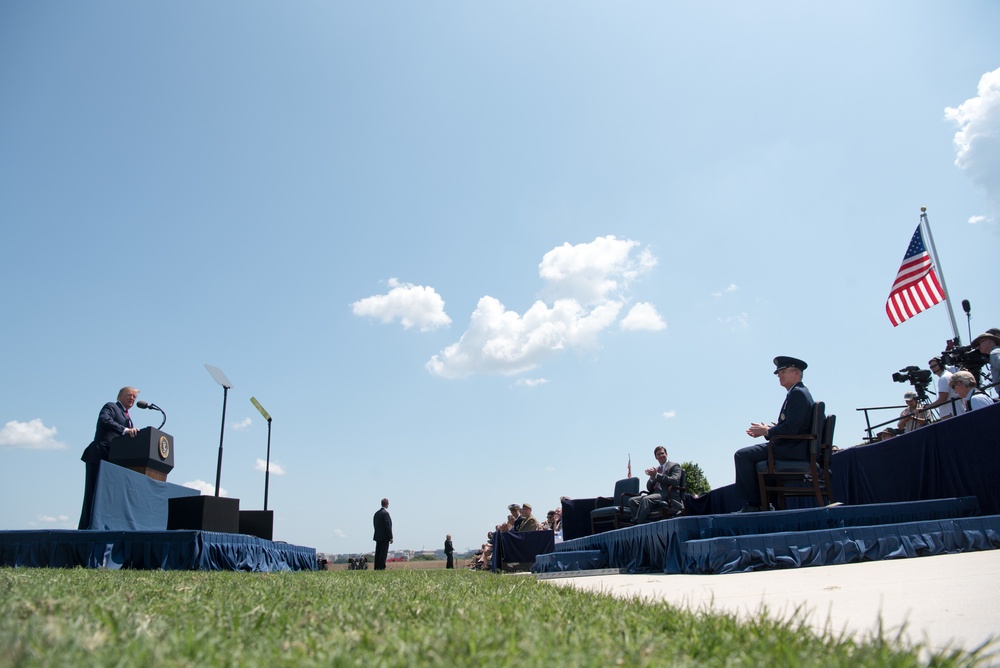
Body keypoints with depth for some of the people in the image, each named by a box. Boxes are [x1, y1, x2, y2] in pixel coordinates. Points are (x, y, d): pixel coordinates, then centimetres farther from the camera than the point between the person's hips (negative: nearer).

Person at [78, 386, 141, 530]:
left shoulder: (127, 418, 28)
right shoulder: (110, 407, 4)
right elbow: (104, 421, -18)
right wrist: (125, 430, -29)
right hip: (100, 458, -8)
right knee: (94, 494, -9)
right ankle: (86, 527, -10)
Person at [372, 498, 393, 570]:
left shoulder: (376, 513, 11)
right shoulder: (385, 513, -15)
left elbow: (375, 525, 15)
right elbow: (388, 526, -17)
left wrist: (377, 534, 18)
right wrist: (390, 537, -13)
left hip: (377, 536, 8)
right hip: (384, 537, -8)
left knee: (378, 552, 10)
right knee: (383, 553, -6)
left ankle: (377, 567, 11)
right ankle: (381, 567, -8)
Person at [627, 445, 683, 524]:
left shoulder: (674, 466, 10)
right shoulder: (655, 469, 27)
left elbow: (675, 481, -10)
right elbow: (649, 488, 21)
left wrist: (656, 475, -12)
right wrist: (652, 477, -1)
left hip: (667, 496, -7)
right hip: (654, 493, 7)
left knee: (646, 499, -35)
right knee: (632, 500, -18)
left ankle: (637, 523, -35)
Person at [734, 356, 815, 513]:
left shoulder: (798, 393, -15)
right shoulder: (798, 392, 20)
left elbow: (790, 428, -23)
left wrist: (766, 431, -9)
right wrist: (767, 429, 7)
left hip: (793, 449, -11)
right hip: (790, 447, 11)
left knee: (742, 455, -15)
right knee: (748, 455, 21)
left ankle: (753, 504, -9)